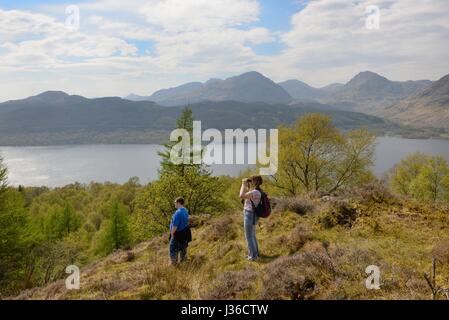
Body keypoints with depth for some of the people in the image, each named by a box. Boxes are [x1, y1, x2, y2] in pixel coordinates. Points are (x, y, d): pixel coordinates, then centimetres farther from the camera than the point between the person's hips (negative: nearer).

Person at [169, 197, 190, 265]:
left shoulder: (178, 213, -27)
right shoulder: (185, 211, 3)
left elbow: (175, 226, -27)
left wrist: (172, 234, -14)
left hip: (178, 234, -9)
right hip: (185, 233, 9)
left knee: (173, 249, 6)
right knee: (183, 248, 21)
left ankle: (174, 264, 14)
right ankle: (183, 261, 35)